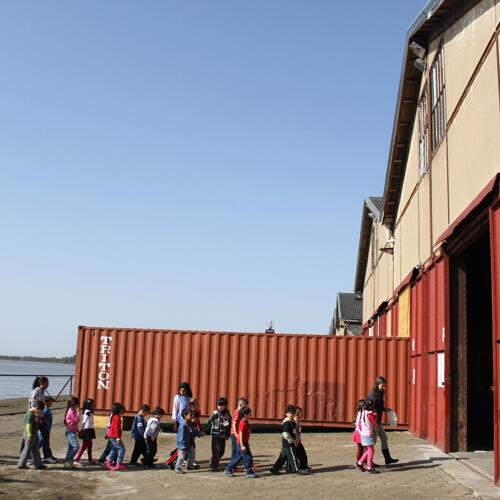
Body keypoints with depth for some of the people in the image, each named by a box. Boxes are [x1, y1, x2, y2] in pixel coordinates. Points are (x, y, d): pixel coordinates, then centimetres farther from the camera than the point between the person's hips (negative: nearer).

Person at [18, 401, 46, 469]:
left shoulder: (33, 413, 8)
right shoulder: (30, 415, -21)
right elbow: (28, 426, -24)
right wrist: (29, 435, -23)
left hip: (34, 435, 10)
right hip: (30, 435, -10)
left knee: (35, 450, 13)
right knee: (27, 450, 1)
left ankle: (38, 464, 19)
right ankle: (21, 465, 12)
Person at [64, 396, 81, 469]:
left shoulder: (73, 411, 16)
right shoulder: (71, 412, -16)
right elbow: (77, 420, -22)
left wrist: (77, 430, 22)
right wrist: (78, 412, -16)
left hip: (72, 432, 11)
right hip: (70, 432, -11)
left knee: (71, 447, 12)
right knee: (76, 446, -17)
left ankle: (67, 463, 15)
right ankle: (68, 461, -12)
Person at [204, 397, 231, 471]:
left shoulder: (228, 413, 4)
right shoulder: (216, 413, -9)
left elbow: (229, 425, 13)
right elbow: (208, 422, -8)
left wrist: (228, 435, 11)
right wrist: (203, 430, -12)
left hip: (223, 435, 5)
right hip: (216, 435, -5)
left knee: (222, 451, 10)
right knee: (216, 450, -4)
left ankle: (213, 460, 32)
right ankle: (214, 465, 11)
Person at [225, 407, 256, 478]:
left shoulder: (246, 423, 11)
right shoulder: (242, 423, -19)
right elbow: (240, 435, -21)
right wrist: (242, 446, -23)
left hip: (244, 443, 10)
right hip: (241, 443, -10)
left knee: (238, 457, 14)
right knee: (248, 458, -3)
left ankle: (228, 470, 20)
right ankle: (249, 473, 6)